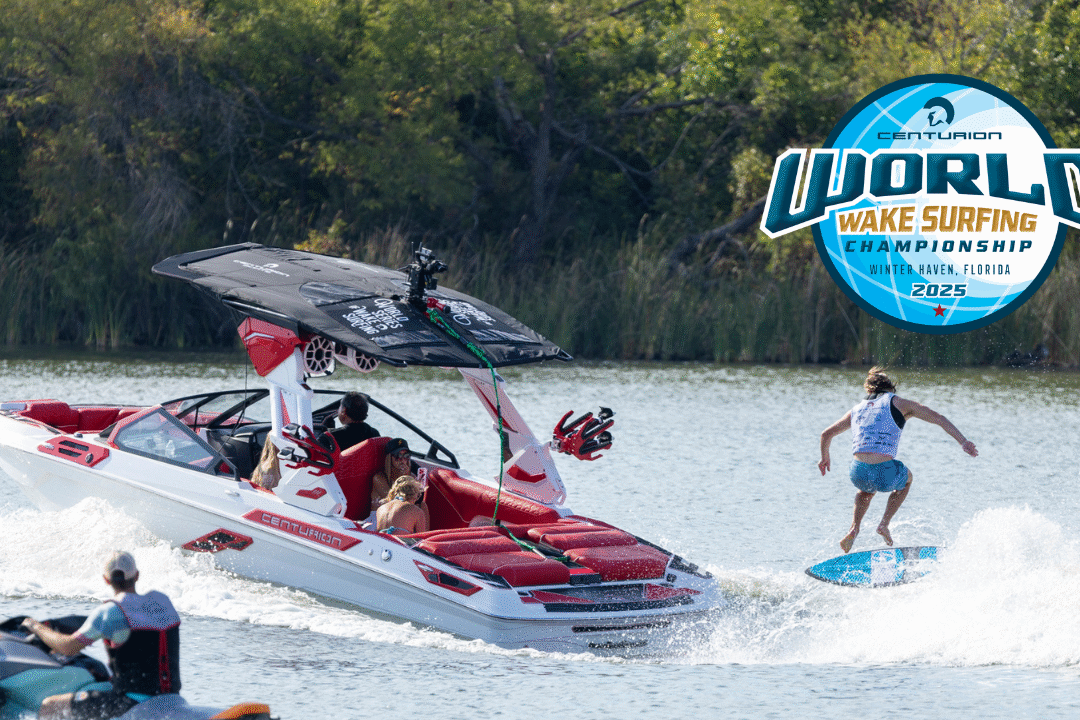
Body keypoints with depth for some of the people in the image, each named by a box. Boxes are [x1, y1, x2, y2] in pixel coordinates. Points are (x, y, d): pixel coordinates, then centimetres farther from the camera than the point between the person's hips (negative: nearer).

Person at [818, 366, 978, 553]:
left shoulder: (857, 410, 22)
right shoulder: (898, 403, 12)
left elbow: (827, 434, 33)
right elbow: (939, 418, 5)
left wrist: (825, 458, 50)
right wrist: (963, 442, 4)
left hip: (858, 473, 3)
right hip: (885, 474, -3)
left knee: (867, 488, 41)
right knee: (907, 478, 35)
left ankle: (854, 529, 20)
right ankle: (884, 524, 21)